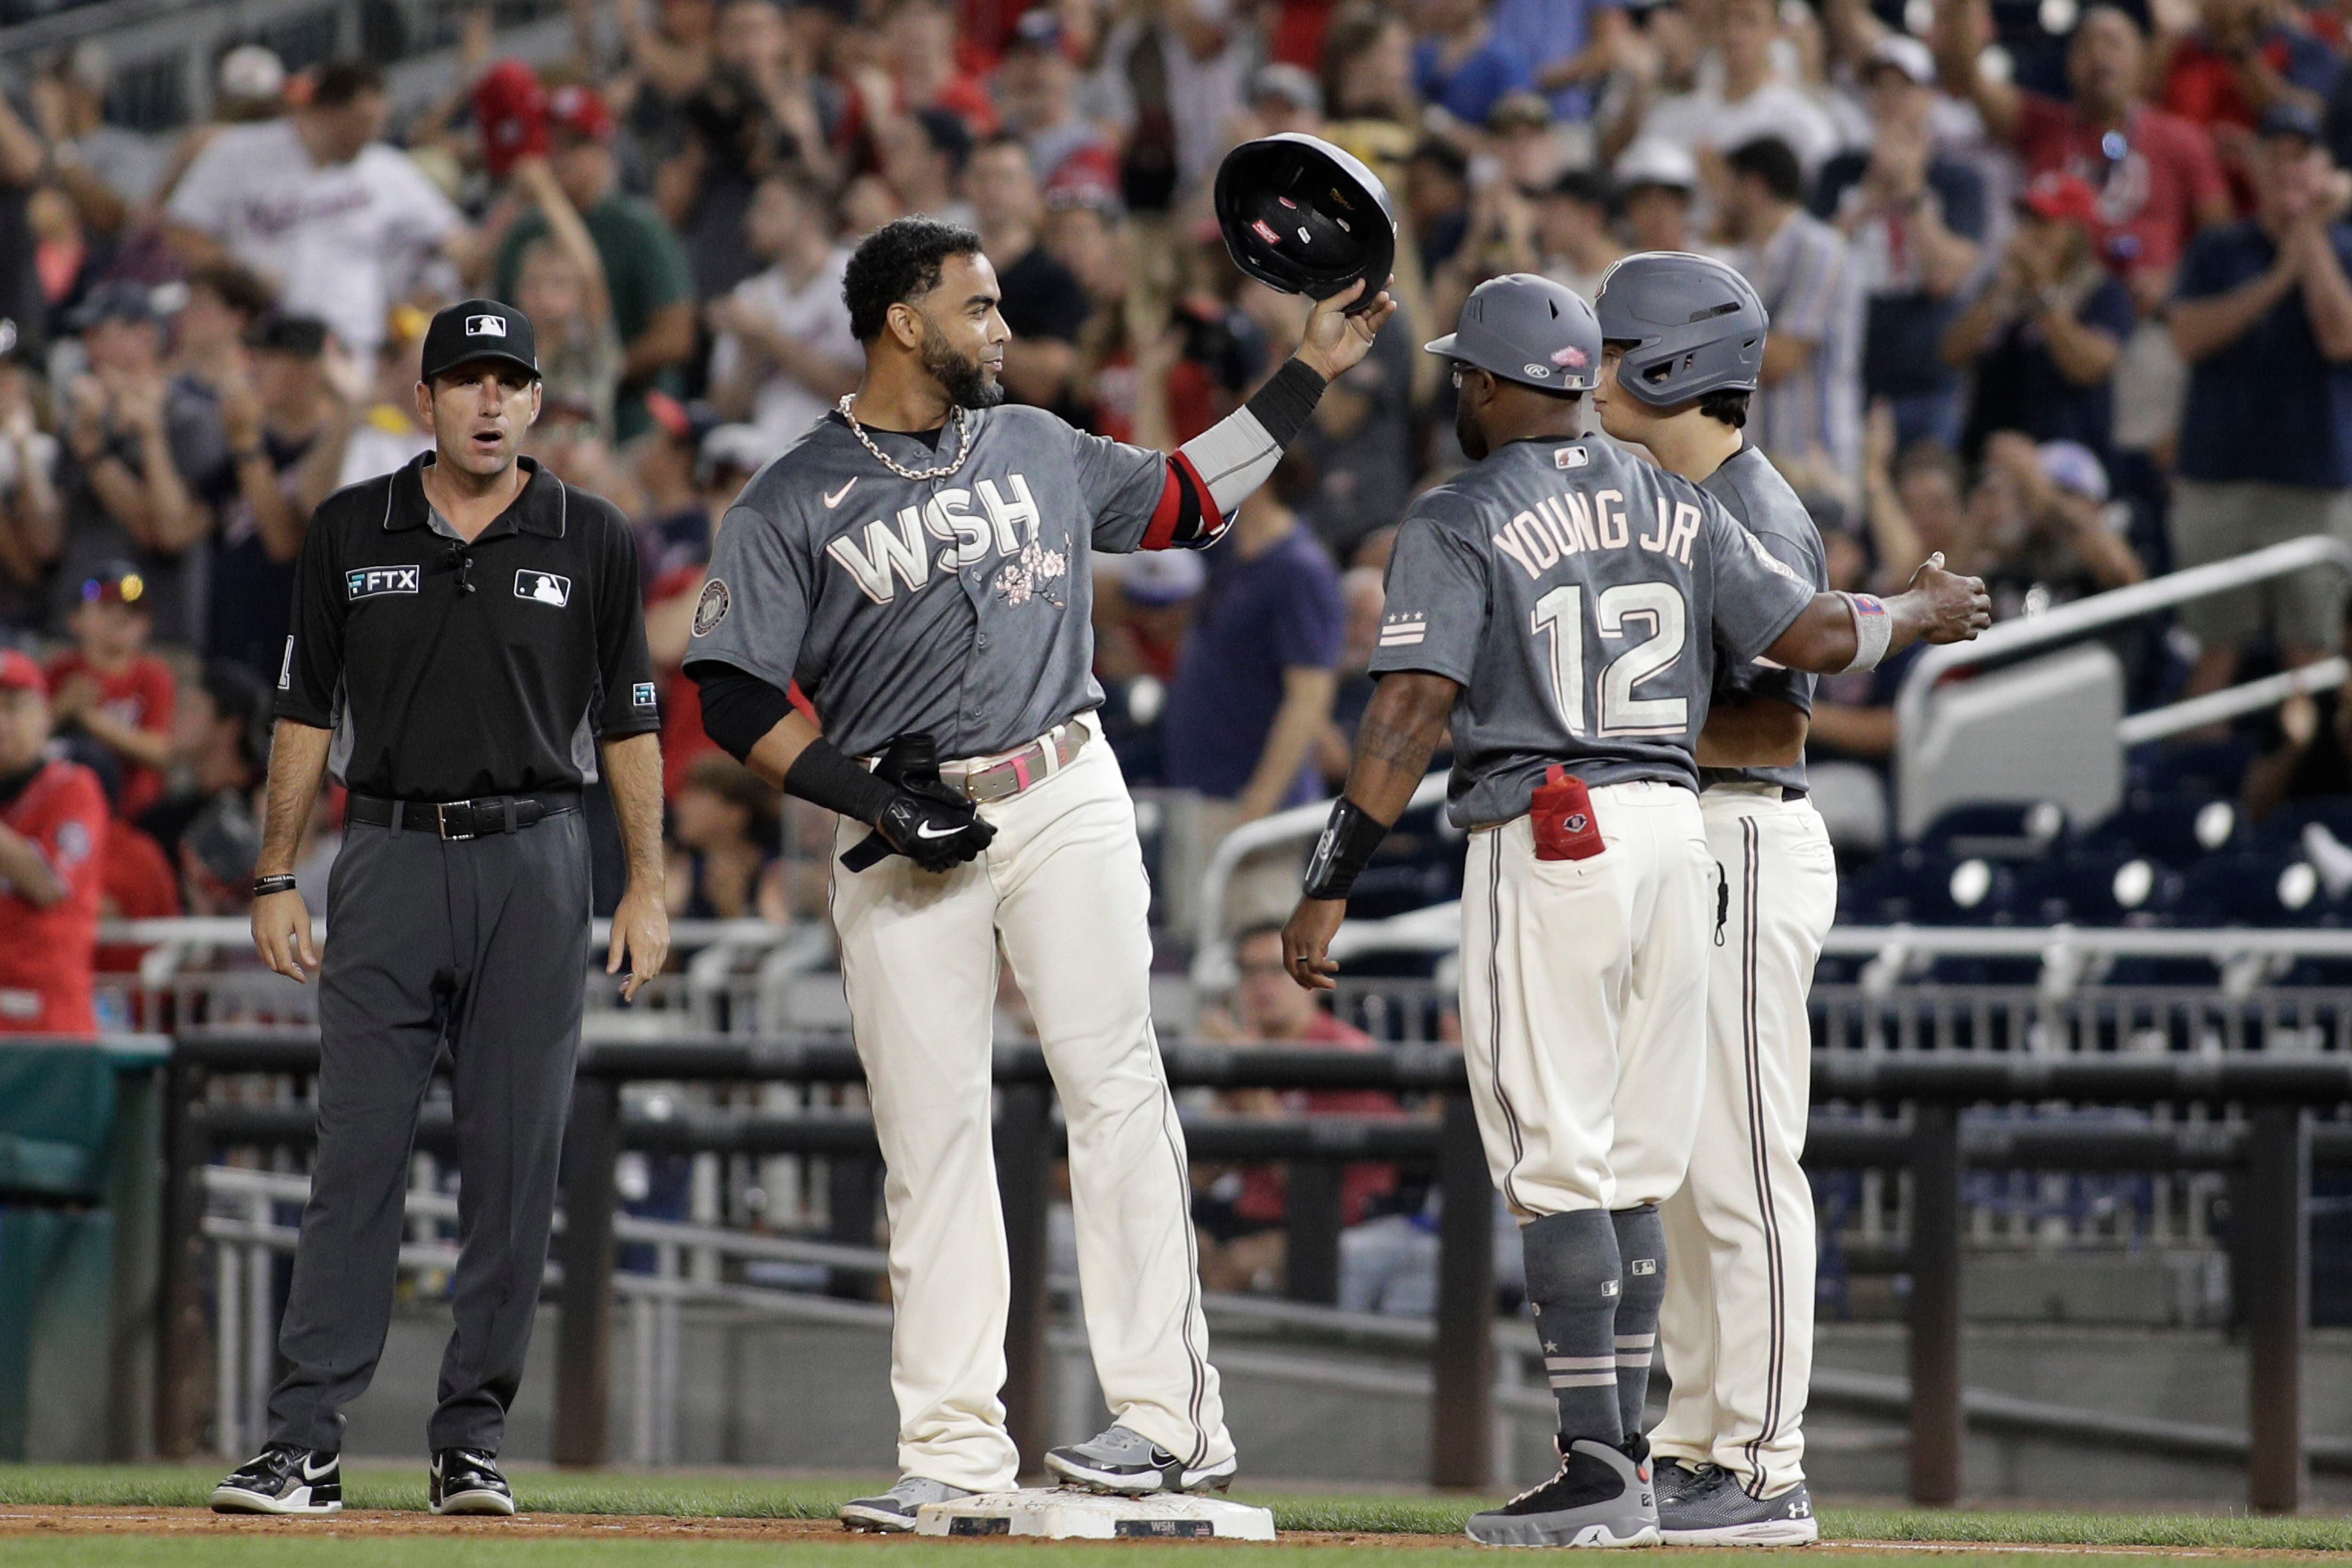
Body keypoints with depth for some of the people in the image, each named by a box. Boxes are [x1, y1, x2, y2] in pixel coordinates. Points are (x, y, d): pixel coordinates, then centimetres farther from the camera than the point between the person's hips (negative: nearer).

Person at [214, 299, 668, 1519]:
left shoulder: (592, 540, 6)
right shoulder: (350, 534, 7)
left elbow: (629, 723, 8)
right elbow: (307, 712, 9)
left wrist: (647, 887, 2)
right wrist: (274, 880, 4)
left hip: (534, 864, 0)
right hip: (389, 857, 0)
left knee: (515, 1163, 0)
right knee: (356, 1153, -5)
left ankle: (472, 1441, 7)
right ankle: (303, 1442, -7)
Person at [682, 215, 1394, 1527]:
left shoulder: (1041, 448, 15)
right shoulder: (795, 504, 1)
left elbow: (1184, 500, 29)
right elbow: (735, 695, -3)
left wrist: (1308, 374, 26)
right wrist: (866, 795, -13)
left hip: (1065, 802, 2)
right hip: (905, 830, -2)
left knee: (1116, 1086, -11)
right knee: (931, 1131, -1)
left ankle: (1172, 1413, -13)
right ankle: (957, 1444, 4)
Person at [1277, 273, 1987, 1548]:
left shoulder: (1459, 525, -5)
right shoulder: (1676, 508, 11)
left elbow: (1410, 713, -14)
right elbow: (1813, 639, 9)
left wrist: (1329, 884, -14)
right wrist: (1918, 615, 31)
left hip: (1545, 843, -6)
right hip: (1675, 831, 6)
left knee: (1556, 1167, -5)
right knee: (1634, 1172, 12)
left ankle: (1599, 1473, -10)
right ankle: (1623, 1459, 12)